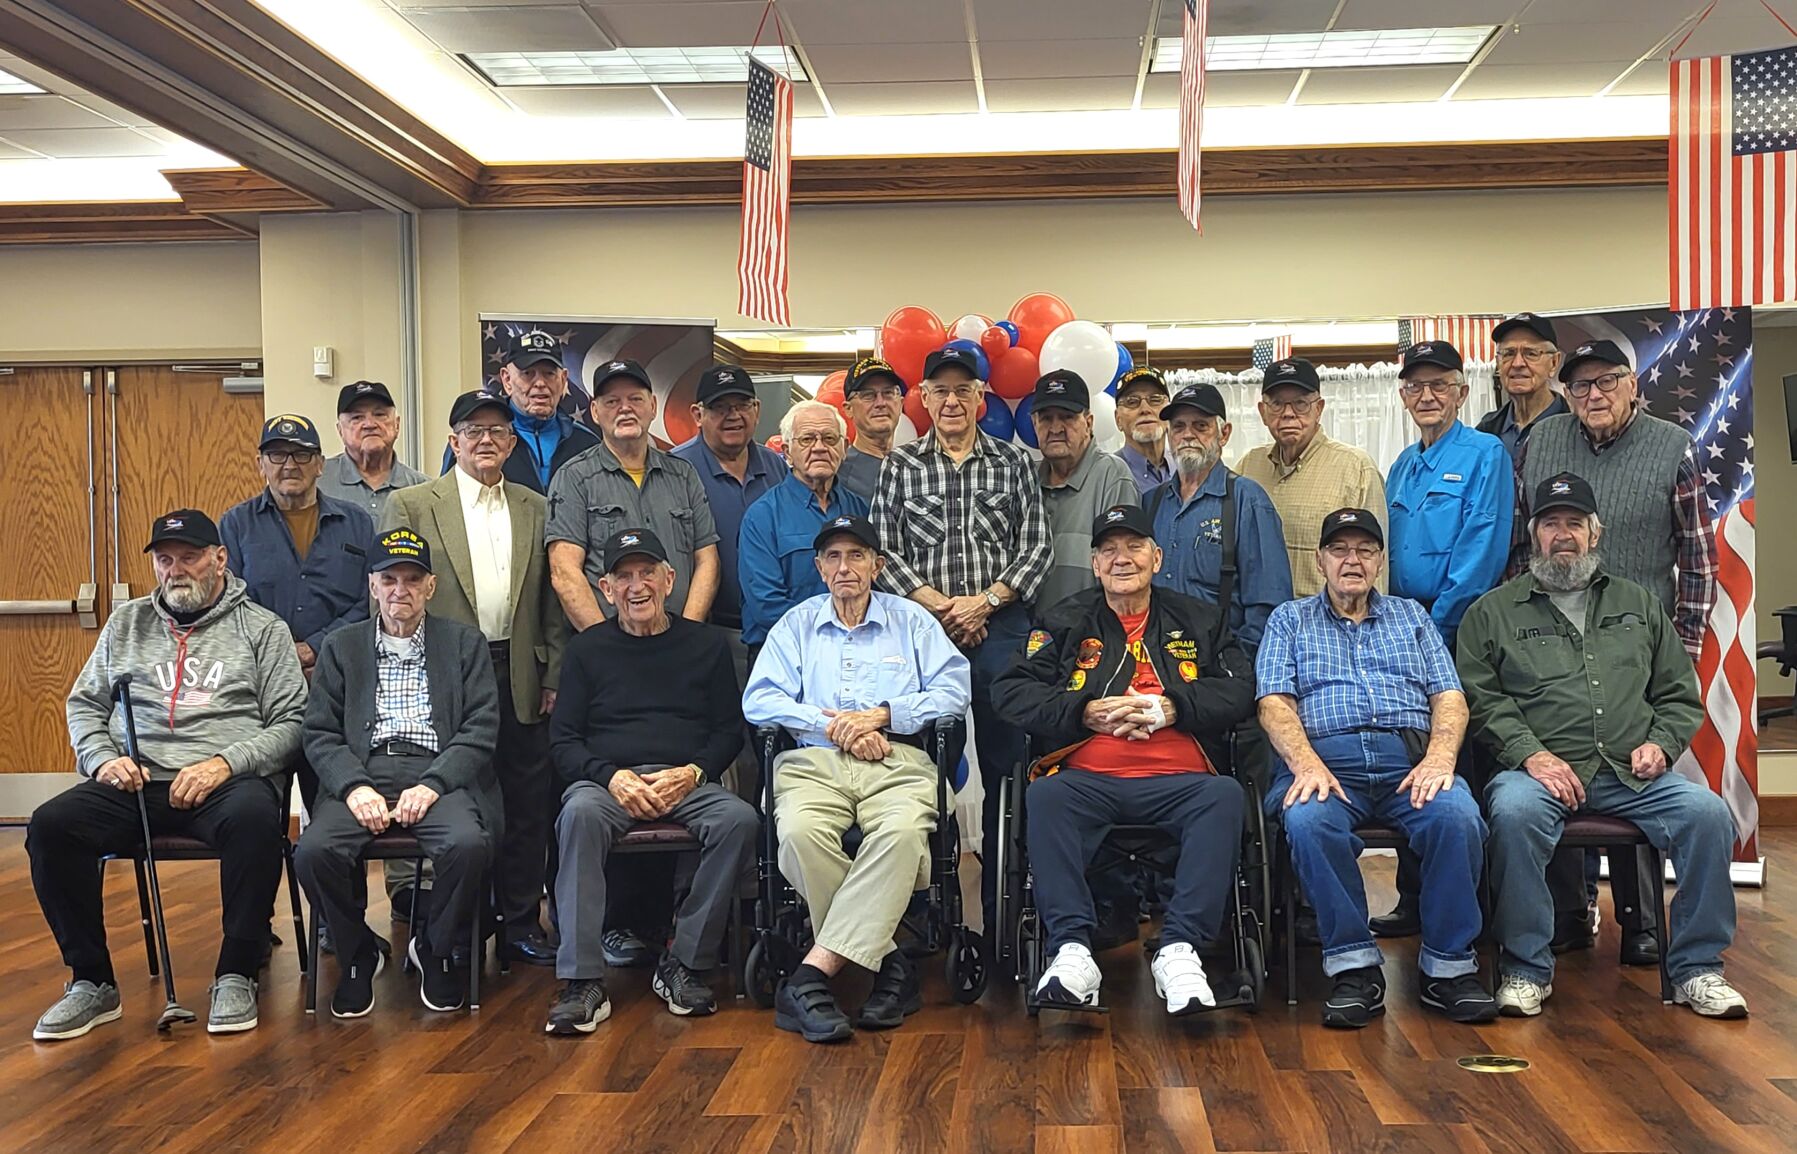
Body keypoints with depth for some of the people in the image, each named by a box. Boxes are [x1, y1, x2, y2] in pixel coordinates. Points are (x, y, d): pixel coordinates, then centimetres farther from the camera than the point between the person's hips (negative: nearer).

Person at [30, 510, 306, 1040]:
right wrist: (103, 757, 0)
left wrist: (225, 763, -13)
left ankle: (235, 976, -21)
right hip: (136, 780, 3)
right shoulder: (126, 623, 21)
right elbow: (84, 704, 21)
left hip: (228, 779, -3)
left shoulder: (262, 628, 10)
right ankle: (91, 981, -9)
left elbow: (291, 722, 2)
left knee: (254, 818, -37)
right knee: (50, 826, -23)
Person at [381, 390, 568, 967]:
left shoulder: (536, 509, 11)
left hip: (520, 677, 3)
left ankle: (521, 920, 17)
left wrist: (554, 676, 5)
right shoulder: (412, 505, 2)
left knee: (527, 804, 6)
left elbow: (551, 601, 11)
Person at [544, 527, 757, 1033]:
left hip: (689, 782, 1)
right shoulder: (587, 649, 14)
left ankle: (684, 966, -20)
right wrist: (612, 776, -11)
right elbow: (562, 740, 8)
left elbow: (730, 731, 11)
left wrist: (692, 772, -9)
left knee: (739, 819, -31)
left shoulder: (706, 645, 14)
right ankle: (582, 981, -35)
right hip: (607, 779, -1)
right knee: (579, 813, -35)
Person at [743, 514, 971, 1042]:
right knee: (800, 833, -34)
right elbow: (758, 701, 8)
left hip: (897, 763, -1)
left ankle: (815, 971, -37)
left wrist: (881, 714, -6)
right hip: (814, 762, 1)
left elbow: (954, 691, 6)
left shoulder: (911, 620, 19)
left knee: (903, 832, -36)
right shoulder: (796, 623, 21)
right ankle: (887, 963, -23)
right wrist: (833, 725, -4)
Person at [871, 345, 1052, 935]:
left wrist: (985, 599, -8)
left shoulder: (1014, 462, 9)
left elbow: (1037, 547, 4)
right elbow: (885, 550, 3)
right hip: (924, 625, 0)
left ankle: (1002, 903, 4)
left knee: (1003, 762, -2)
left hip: (1001, 626, 0)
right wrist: (939, 604, -8)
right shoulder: (900, 464, 8)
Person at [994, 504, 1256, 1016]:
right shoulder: (1066, 622, 20)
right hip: (1088, 778, 0)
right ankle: (1072, 946, -37)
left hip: (1177, 781, 0)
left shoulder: (1198, 620, 22)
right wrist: (1087, 713, -4)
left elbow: (1240, 689, 10)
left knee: (1225, 796, -32)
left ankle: (1180, 948, -34)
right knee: (1045, 796, -33)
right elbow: (1013, 691, 9)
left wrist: (1171, 708, -5)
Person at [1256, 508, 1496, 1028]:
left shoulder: (1411, 616, 27)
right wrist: (1306, 763, -14)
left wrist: (1440, 756, -8)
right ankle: (1355, 967, -24)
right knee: (1309, 820, -36)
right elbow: (1275, 703, 6)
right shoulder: (1289, 620, 21)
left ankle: (1448, 966, -17)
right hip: (1324, 758, -1)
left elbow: (1449, 697, 15)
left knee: (1457, 816, -32)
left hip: (1409, 759, 2)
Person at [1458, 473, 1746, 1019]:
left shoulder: (1639, 604, 24)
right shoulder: (1493, 612, 13)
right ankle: (1525, 968, -20)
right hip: (1540, 769, -3)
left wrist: (1660, 743, 3)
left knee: (1708, 813, -24)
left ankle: (1697, 967, -8)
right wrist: (1530, 753, -13)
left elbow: (1680, 694, 23)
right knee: (1514, 812, -36)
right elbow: (1481, 699, 2)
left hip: (1632, 774, 3)